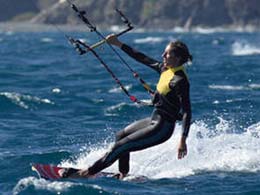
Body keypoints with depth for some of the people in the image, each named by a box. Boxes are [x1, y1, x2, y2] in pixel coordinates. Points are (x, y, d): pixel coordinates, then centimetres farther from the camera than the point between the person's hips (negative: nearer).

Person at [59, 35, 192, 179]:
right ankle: (123, 174, 36)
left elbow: (187, 112, -27)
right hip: (154, 120, 10)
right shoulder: (165, 69, 2)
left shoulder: (180, 81, -24)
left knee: (120, 147, -7)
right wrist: (119, 44, 14)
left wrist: (183, 140, -33)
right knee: (120, 136, 27)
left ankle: (88, 173, 2)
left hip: (162, 128, -10)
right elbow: (142, 58, 13)